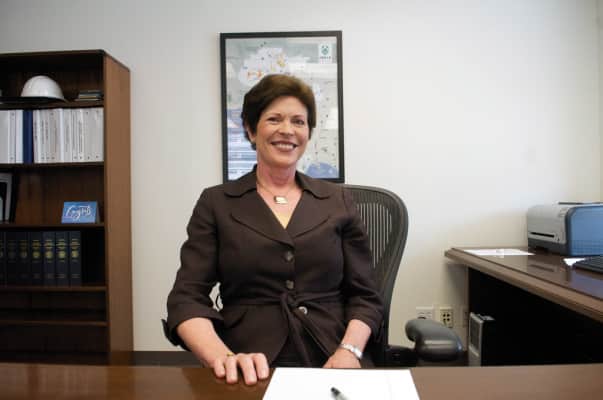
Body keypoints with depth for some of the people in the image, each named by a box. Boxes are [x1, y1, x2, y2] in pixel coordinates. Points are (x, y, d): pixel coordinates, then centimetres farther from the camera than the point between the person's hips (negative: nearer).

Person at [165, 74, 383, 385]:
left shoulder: (338, 201, 8)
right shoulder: (216, 203, 4)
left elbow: (364, 296, 8)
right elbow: (187, 299, -3)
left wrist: (348, 352, -11)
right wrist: (224, 358, -21)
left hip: (330, 368, 2)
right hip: (251, 373, -1)